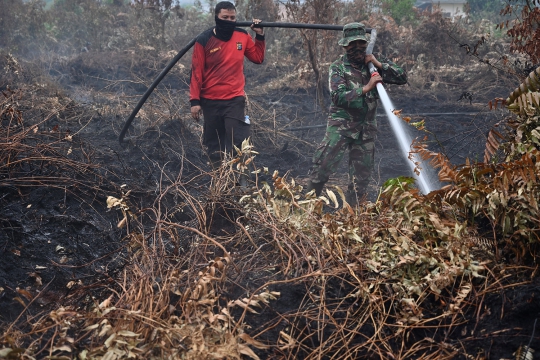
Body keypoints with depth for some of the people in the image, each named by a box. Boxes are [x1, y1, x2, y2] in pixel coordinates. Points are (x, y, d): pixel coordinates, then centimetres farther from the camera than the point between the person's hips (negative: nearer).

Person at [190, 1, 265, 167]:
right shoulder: (204, 40, -9)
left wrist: (260, 36, 1)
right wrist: (195, 100, -11)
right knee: (213, 144, 11)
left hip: (235, 100, 1)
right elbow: (196, 72, -7)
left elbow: (258, 58, 12)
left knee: (237, 143, -7)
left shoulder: (242, 36, 0)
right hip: (210, 101, -1)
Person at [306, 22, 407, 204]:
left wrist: (378, 64, -13)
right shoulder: (338, 67, -6)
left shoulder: (375, 61, 4)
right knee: (324, 164, -12)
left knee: (361, 174, 9)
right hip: (341, 125, -4)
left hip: (366, 127, 4)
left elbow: (402, 78, -2)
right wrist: (366, 88, -26)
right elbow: (338, 97, -18)